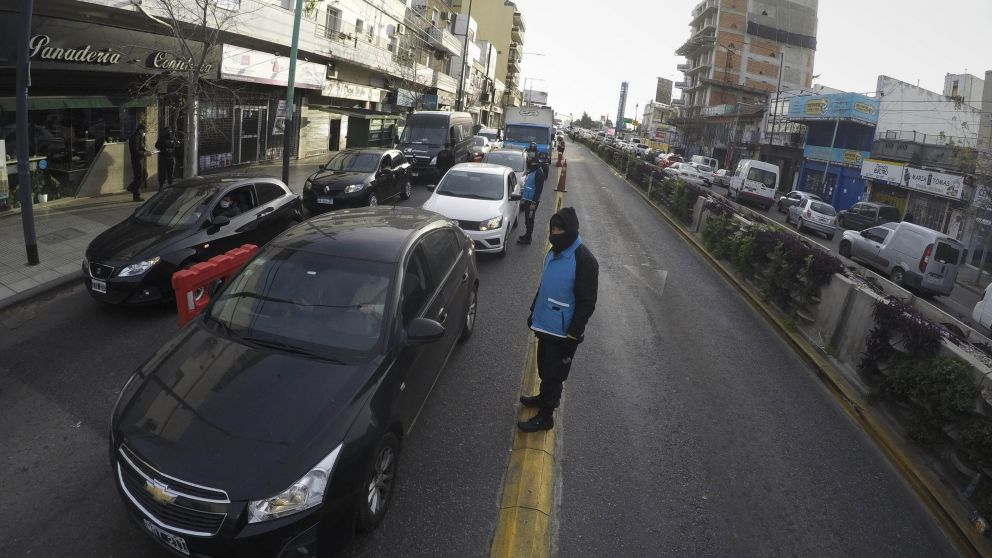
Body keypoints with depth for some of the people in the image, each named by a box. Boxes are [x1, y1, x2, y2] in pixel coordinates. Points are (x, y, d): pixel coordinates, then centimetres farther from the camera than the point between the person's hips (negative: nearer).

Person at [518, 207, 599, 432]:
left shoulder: (584, 260, -22)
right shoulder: (554, 252, 4)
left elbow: (587, 303, -20)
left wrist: (572, 336, -18)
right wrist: (534, 312, 21)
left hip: (563, 332, -7)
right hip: (545, 326, 7)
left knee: (553, 374, 6)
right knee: (544, 368, 24)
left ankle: (545, 416, 21)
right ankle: (544, 397, 45)